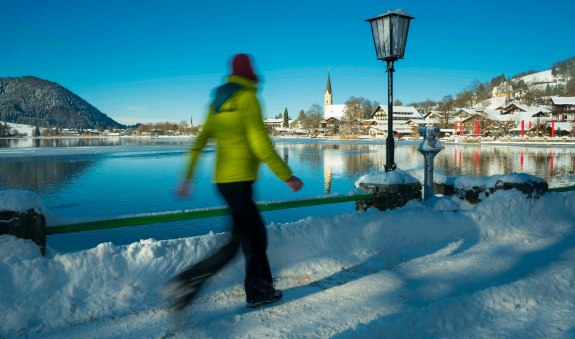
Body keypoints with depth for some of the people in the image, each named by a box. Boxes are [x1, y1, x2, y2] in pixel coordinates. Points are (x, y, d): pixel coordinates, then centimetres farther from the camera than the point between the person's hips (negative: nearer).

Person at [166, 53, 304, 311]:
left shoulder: (217, 103, 14)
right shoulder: (247, 98, -9)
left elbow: (199, 142, 13)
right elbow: (260, 144, -15)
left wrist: (187, 178, 17)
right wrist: (287, 177, -10)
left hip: (223, 179, 9)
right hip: (239, 180, -9)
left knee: (255, 236, 15)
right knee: (236, 242, -3)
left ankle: (260, 292, 22)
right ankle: (187, 281, -4)